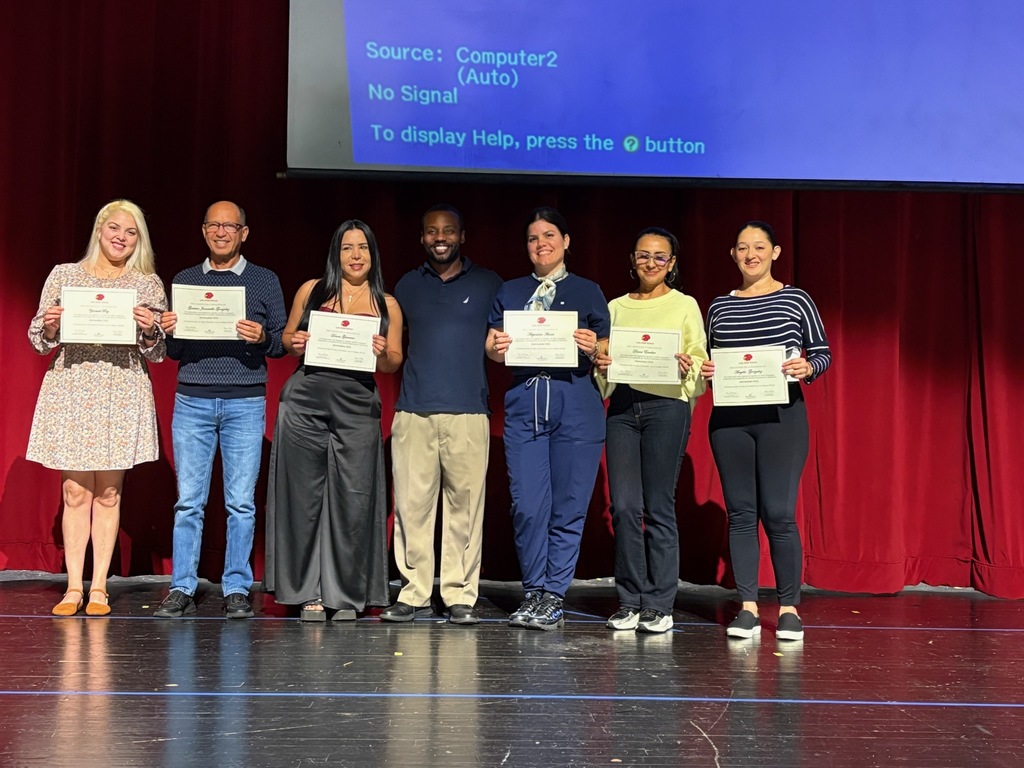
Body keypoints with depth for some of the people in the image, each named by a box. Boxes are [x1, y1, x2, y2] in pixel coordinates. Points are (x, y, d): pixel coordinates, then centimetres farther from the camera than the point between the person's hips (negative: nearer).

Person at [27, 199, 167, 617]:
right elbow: (39, 341, 10)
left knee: (109, 492, 3)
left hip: (122, 393, 0)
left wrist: (149, 331, -14)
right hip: (71, 390, 0)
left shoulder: (148, 284, 7)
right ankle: (73, 587, 7)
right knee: (75, 492, 1)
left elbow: (157, 353, 7)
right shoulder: (64, 275, 8)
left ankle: (98, 587, 10)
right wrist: (49, 326, -11)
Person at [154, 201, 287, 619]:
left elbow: (284, 342, 7)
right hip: (191, 400, 2)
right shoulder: (184, 280, 14)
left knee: (241, 502, 0)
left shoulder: (265, 281, 9)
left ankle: (237, 590, 7)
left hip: (245, 402, -1)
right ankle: (182, 590, 5)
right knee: (188, 501, 0)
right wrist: (168, 332, -6)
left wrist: (263, 338, -14)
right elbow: (173, 351, 16)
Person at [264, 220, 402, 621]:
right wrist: (294, 345, -6)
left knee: (353, 500, -1)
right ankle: (308, 592, 13)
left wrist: (382, 354, -11)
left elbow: (394, 362, 10)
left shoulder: (387, 305, 10)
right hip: (305, 403, 0)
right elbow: (287, 336, 16)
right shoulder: (312, 290, 9)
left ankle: (346, 595, 11)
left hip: (358, 408, 0)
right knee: (304, 496, 2)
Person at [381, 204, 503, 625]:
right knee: (412, 504, -1)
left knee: (465, 505, -3)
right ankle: (414, 593, 7)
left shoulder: (487, 284, 11)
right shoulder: (407, 286, 17)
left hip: (467, 411, -2)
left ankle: (461, 596, 4)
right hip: (413, 412, 2)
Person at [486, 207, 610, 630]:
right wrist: (496, 348, -8)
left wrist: (593, 348, -13)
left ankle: (552, 598, 9)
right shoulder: (510, 292, 18)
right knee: (527, 505, -3)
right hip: (524, 404, 2)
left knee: (568, 507, 0)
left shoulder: (587, 292, 12)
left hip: (576, 407, -1)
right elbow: (493, 346, 14)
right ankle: (533, 593, 11)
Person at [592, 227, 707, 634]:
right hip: (622, 406, 3)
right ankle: (629, 602, 8)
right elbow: (603, 357, 21)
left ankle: (659, 605, 4)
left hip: (667, 406, -3)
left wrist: (687, 368, -14)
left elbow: (700, 361, 7)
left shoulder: (685, 306, 9)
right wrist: (600, 366, -1)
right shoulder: (616, 307, 18)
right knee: (623, 506, -2)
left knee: (659, 507, -4)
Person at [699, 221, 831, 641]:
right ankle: (748, 607, 10)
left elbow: (823, 354, 5)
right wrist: (704, 370, -3)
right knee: (740, 513, 4)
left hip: (781, 416, -3)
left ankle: (789, 608, 6)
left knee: (779, 513, -5)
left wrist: (806, 367, -15)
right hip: (728, 418, 3)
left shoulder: (796, 300, 5)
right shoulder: (719, 307, 13)